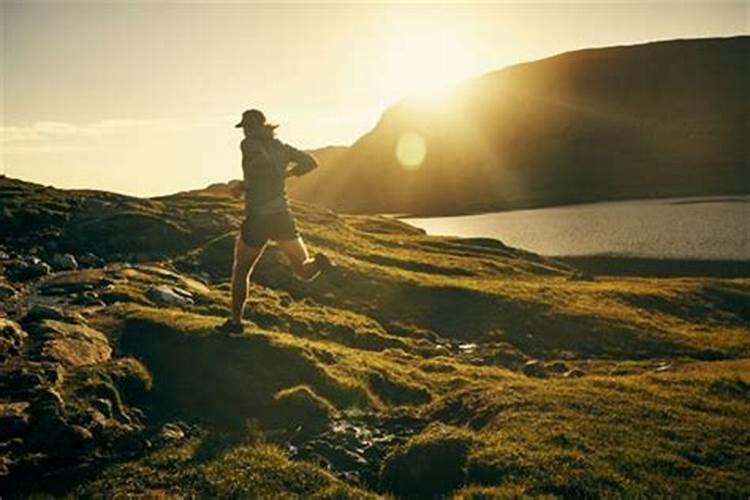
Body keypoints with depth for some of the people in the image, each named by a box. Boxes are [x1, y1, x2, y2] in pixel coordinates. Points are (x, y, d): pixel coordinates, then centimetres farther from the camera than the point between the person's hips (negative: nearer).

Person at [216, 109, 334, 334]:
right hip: (282, 216, 4)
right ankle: (318, 263, -30)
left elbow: (263, 159, -25)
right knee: (304, 271, 6)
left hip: (257, 218, -4)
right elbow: (311, 162, 7)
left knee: (241, 270, 18)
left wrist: (249, 181, -9)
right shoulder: (280, 147, 11)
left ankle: (235, 322, 24)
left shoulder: (249, 144, -4)